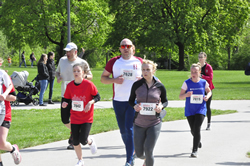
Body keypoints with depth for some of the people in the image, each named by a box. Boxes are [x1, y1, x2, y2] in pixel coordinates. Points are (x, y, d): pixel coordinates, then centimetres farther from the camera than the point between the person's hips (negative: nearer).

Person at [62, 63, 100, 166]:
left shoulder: (89, 84, -13)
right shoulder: (70, 86, -4)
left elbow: (97, 97, -4)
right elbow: (67, 99, 7)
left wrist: (90, 102, -23)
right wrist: (65, 103, -16)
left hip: (87, 118, -3)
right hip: (75, 118, 3)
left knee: (83, 141, -11)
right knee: (75, 142, 5)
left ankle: (90, 142, 26)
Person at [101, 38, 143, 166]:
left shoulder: (140, 62, 4)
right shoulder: (114, 62, 5)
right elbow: (103, 78, 9)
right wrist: (114, 80, -10)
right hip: (118, 101, 3)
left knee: (130, 129, -12)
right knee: (123, 131, 10)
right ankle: (131, 151, 32)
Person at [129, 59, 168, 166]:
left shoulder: (160, 87, -3)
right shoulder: (137, 85, -3)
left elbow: (165, 101, 11)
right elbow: (131, 101, 7)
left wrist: (161, 106, -12)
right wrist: (135, 106, -15)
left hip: (154, 123, -1)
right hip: (139, 124, 1)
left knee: (148, 151, -11)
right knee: (139, 154, 7)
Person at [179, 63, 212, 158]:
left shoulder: (203, 82, -2)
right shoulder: (187, 83, -6)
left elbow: (209, 91, 16)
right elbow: (180, 96, -4)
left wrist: (207, 96, -7)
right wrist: (186, 95, -26)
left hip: (200, 109, -1)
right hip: (189, 110, 1)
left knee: (197, 129, -15)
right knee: (193, 130, 11)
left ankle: (195, 150, -10)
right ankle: (198, 141, 45)